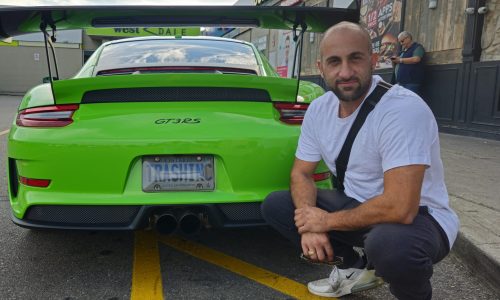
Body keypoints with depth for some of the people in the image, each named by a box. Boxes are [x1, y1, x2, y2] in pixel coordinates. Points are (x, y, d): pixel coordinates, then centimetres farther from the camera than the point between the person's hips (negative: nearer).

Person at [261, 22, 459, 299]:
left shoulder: (404, 109, -27)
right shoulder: (318, 109, -4)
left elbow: (400, 209, -33)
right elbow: (301, 173, 3)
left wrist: (327, 221, -20)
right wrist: (309, 224, -17)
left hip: (417, 215, -6)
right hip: (358, 206, 7)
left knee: (388, 242, -40)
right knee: (275, 205, -2)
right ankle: (357, 267, 12)